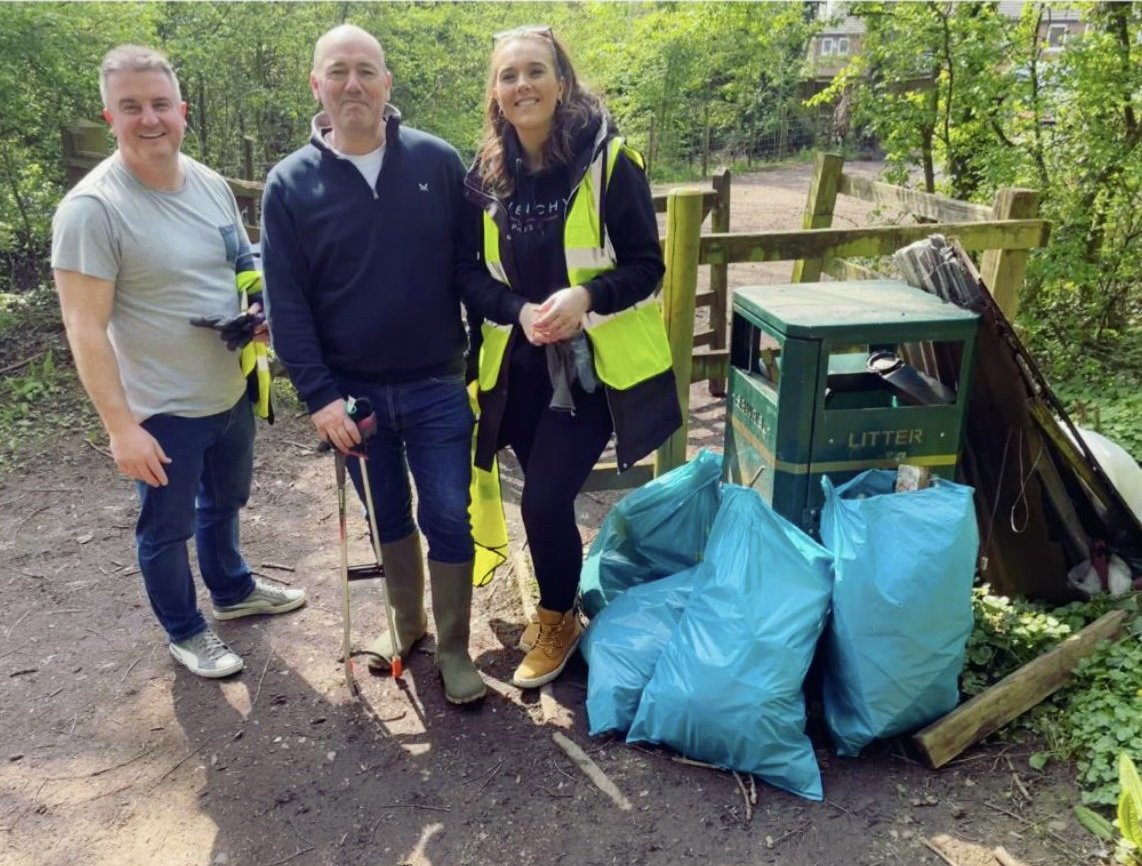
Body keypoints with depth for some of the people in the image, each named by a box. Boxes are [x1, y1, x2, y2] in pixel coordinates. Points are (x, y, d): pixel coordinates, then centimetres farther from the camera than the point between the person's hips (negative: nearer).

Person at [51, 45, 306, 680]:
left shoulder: (211, 185, 0)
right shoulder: (91, 209, -21)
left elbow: (245, 268, 13)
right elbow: (86, 331, -20)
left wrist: (260, 314, -8)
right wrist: (121, 427, -22)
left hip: (231, 392, 7)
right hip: (162, 411, -6)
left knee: (224, 503, 27)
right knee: (167, 528, 13)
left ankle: (234, 591, 51)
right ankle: (186, 632, 36)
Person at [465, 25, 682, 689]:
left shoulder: (609, 162, -12)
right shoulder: (488, 174, 1)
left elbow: (646, 267, -11)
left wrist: (585, 297, -28)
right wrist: (520, 311, -8)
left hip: (593, 363, -4)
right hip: (519, 365, 4)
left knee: (545, 499, -8)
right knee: (546, 495, 14)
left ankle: (558, 622, 19)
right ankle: (559, 602, 40)